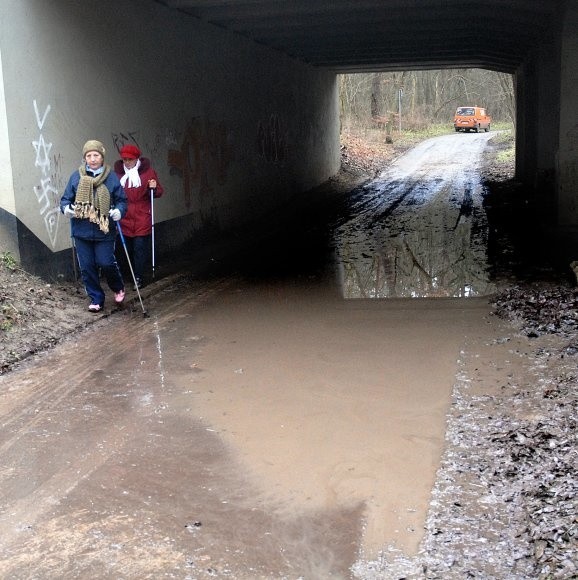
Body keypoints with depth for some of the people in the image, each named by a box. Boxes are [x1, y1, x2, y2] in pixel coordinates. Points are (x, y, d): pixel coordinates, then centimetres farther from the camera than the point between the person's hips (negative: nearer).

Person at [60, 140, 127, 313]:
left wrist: (119, 211, -19)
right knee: (87, 267, 6)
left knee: (106, 263, -5)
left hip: (104, 231, -2)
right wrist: (66, 208, -17)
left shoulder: (111, 178, -3)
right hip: (82, 231, 2)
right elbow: (66, 198, 6)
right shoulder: (76, 177, 0)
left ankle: (118, 288, 26)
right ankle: (96, 299, 22)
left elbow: (122, 200, 2)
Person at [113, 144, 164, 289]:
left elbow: (159, 192, 3)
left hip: (142, 218, -3)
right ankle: (134, 274, 25)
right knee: (129, 249, 10)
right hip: (125, 219, 3)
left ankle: (138, 277, 1)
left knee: (140, 247, -6)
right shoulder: (118, 172, 6)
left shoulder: (147, 171, -1)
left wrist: (154, 188, -18)